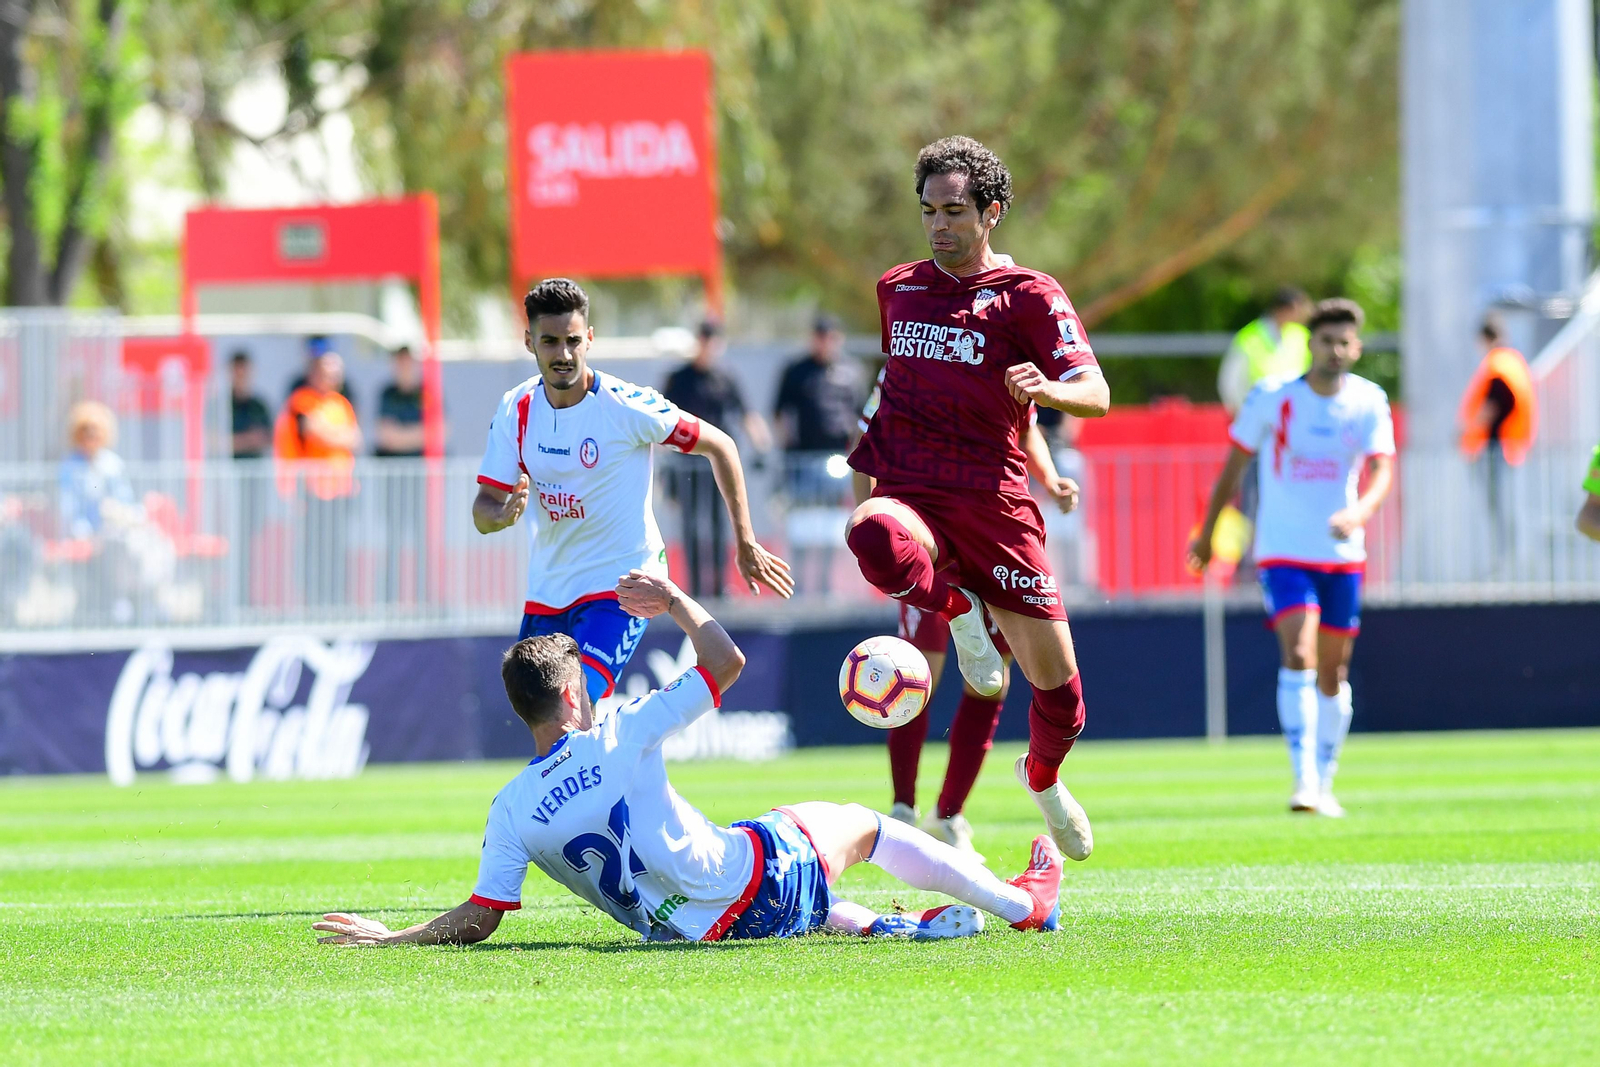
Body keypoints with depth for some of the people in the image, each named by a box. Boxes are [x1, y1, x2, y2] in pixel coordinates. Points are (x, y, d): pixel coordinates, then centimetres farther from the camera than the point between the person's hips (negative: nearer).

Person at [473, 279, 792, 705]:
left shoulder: (626, 405, -17)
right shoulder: (516, 410, -4)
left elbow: (720, 446, -6)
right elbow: (482, 513, -2)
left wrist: (746, 545, -5)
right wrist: (503, 513, -28)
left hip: (621, 583, -6)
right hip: (547, 587, 6)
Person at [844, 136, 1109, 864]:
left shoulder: (1028, 297, 0)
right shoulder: (897, 289, 14)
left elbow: (1095, 395, -12)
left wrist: (1047, 389, -34)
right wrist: (866, 460, 28)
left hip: (992, 502, -1)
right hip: (907, 494, 1)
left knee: (1056, 682, 1)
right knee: (877, 538, -41)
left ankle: (1043, 776, 37)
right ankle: (958, 611, -8)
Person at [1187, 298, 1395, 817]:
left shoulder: (1368, 402, -1)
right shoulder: (1271, 398, -6)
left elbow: (1381, 473, -10)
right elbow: (1234, 465, 4)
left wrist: (1360, 511, -31)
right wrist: (1206, 533, 8)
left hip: (1342, 555, 3)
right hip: (1283, 553, -3)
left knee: (1333, 673, 9)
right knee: (1298, 656, -20)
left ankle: (1324, 784, 23)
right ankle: (1303, 779, -24)